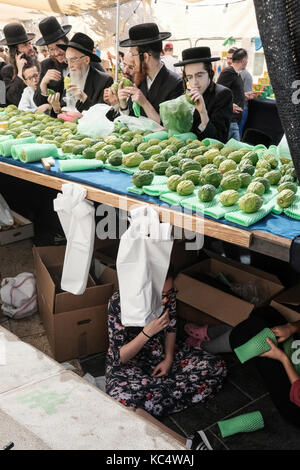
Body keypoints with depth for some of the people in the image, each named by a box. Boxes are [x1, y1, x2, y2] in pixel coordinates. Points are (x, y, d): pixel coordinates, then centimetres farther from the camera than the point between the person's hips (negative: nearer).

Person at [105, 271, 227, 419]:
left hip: (163, 352, 5)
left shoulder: (168, 294, -14)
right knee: (122, 398, -38)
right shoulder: (118, 302, -27)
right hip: (129, 361, -5)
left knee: (217, 367, -13)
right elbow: (118, 358, -23)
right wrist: (148, 332, -36)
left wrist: (168, 359, -5)